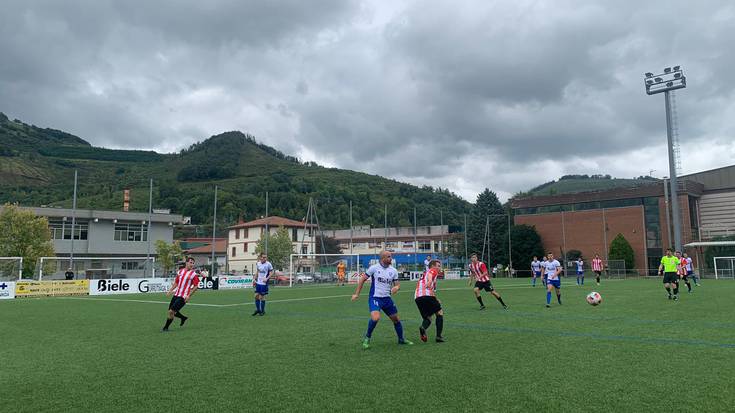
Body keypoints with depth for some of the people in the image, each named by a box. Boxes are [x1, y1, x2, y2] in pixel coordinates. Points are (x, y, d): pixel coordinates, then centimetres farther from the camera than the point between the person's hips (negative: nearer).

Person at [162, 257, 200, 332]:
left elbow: (196, 286, -9)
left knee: (171, 311, -11)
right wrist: (170, 290, 8)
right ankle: (183, 318, 37)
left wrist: (189, 296, -16)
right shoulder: (180, 271, 10)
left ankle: (166, 328, 6)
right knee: (171, 311, 12)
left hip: (183, 297, -6)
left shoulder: (193, 274, -7)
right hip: (176, 294, 6)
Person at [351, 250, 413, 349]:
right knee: (375, 318, -27)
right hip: (375, 298, -5)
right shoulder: (374, 268, -9)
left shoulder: (393, 270, 3)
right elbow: (362, 279, -2)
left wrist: (396, 287, -16)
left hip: (387, 298, 5)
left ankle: (401, 339, 34)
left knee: (396, 319, 11)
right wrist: (356, 294, -5)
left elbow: (397, 284, 9)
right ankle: (367, 338, -3)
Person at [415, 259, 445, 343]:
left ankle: (423, 327, -16)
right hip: (427, 295, -7)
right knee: (439, 312, 11)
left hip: (417, 297, 7)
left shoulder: (424, 274, 34)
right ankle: (438, 336, 2)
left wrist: (435, 300, 36)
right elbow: (429, 275, -13)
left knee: (427, 317, 16)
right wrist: (430, 282, -34)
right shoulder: (433, 271, 11)